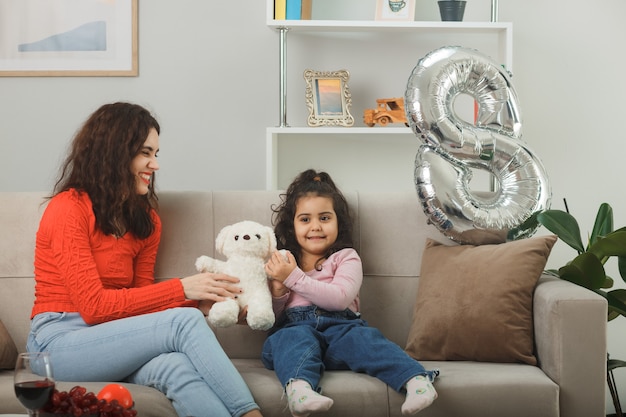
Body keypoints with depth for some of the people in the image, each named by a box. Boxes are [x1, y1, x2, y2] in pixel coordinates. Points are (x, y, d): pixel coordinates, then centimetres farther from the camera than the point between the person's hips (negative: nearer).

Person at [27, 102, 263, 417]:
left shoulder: (146, 220, 11)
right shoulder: (68, 208, -10)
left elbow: (138, 299, 8)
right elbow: (94, 305, -15)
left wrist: (199, 301, -11)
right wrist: (182, 289, -17)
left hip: (108, 338, 5)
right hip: (59, 340, -5)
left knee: (174, 366, -32)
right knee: (184, 321, -27)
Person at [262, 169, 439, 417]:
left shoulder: (346, 257, 13)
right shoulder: (282, 261, 20)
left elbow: (340, 298, -7)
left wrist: (294, 278, -10)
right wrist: (278, 290, -5)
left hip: (338, 326, 0)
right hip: (295, 325, 1)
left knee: (362, 338, -32)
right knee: (296, 338, -34)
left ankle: (416, 380, -49)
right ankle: (299, 388, -62)